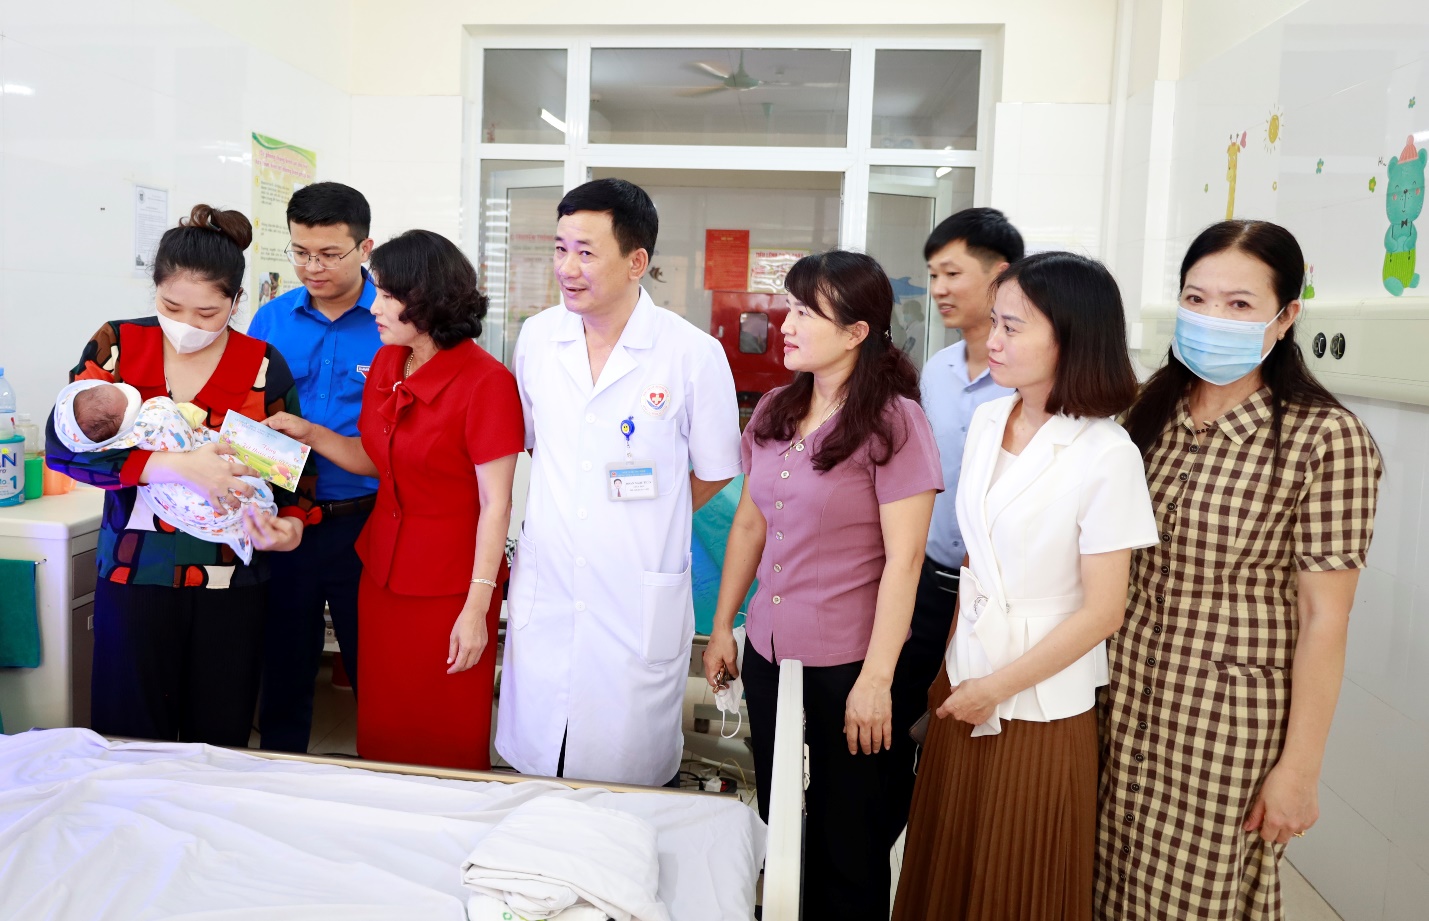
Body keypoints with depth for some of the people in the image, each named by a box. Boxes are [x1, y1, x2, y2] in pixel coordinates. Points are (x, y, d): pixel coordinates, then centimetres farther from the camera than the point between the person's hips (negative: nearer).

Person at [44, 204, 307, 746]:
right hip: (134, 573, 0)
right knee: (131, 738, 6)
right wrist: (174, 466, -24)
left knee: (219, 739, 7)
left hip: (231, 580, 0)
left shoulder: (263, 365, 0)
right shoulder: (116, 346, 0)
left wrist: (290, 525, -16)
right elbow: (62, 443, -11)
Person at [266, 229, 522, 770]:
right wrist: (308, 434, -1)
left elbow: (495, 504, -16)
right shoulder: (386, 364, 5)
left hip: (450, 584, -6)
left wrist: (476, 608, -18)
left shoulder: (485, 381, -17)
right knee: (381, 730, 15)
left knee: (444, 742, 7)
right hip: (383, 571, 7)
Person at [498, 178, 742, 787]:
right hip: (543, 594, 4)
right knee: (532, 765, 13)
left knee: (626, 776, 7)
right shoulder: (537, 338, 3)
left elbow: (713, 472, 2)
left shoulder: (695, 354, -10)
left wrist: (644, 526, 7)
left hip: (640, 605, -3)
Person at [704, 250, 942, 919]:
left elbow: (904, 559, -15)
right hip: (769, 650, 6)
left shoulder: (894, 422, -13)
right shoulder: (775, 412, 5)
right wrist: (722, 627, 14)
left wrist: (877, 678, -16)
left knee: (845, 838, 9)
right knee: (776, 823, 18)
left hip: (846, 661, -5)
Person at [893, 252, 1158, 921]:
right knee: (948, 865, 18)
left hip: (1043, 706, -5)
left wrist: (997, 687, -12)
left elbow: (1102, 612, -16)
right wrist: (953, 662, 6)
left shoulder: (1107, 455, -19)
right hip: (968, 680, 5)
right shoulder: (987, 422, 0)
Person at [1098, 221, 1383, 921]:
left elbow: (1324, 618, -13)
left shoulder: (1328, 439, -15)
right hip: (1125, 692, 5)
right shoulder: (1149, 411, 1)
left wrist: (1299, 767, -10)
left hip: (1231, 712, -4)